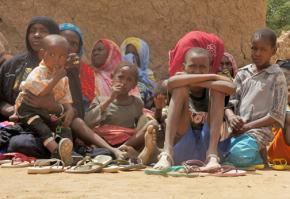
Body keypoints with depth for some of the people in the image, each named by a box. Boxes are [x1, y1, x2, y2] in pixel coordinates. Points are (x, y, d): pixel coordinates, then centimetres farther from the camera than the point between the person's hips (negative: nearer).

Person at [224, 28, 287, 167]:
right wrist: (231, 117, -11)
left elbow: (276, 116, -4)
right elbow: (230, 103, 13)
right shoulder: (242, 74, 16)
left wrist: (247, 127, -11)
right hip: (237, 130, 5)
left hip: (260, 130, -5)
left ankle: (260, 156, -1)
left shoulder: (277, 77, 2)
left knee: (239, 154, -35)